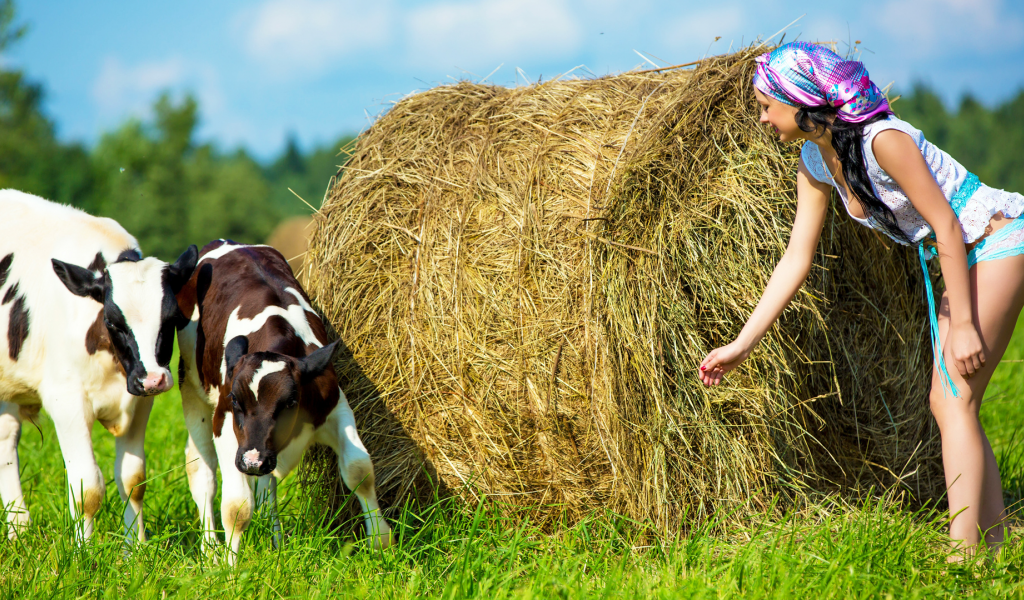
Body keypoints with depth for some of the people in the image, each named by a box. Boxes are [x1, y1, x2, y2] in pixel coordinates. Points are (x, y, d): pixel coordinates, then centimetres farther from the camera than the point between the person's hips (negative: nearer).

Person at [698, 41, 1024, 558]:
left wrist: (962, 324, -22)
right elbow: (796, 259, 5)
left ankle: (962, 557, -19)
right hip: (962, 259, 9)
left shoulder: (882, 139, -24)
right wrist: (741, 346, 3)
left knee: (955, 400, -15)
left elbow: (945, 223, -23)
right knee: (945, 402, 8)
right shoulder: (815, 163, 3)